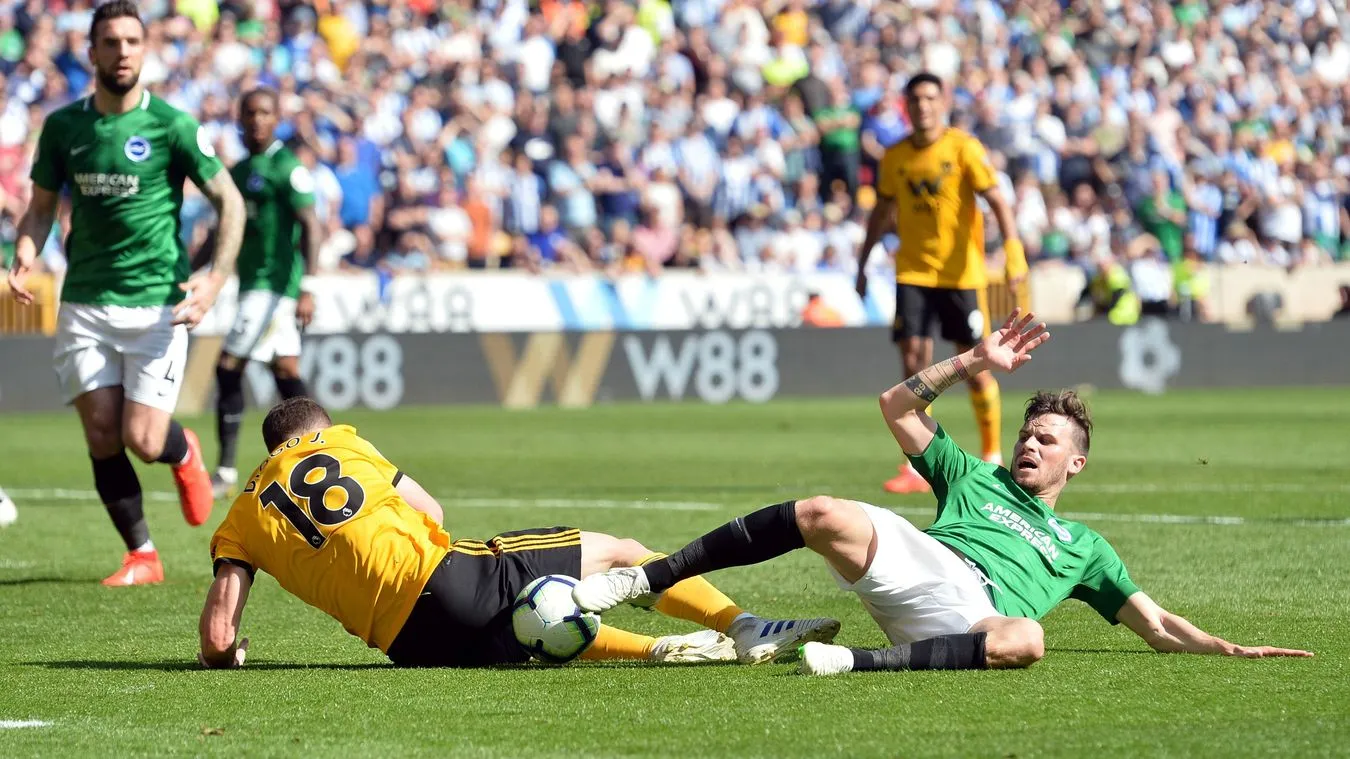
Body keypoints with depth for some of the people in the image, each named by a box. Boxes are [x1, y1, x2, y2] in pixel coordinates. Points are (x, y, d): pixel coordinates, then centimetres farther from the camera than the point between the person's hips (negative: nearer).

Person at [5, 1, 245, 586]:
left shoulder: (172, 126, -5)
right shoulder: (63, 127, 5)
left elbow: (229, 201, 0)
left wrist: (216, 279, -13)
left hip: (157, 302, -3)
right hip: (85, 304, 3)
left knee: (143, 441, -9)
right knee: (102, 440, -3)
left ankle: (184, 453, 27)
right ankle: (141, 556, 14)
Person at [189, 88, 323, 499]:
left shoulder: (287, 168, -10)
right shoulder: (239, 171, 16)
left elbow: (312, 228, -16)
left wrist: (307, 290, -23)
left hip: (274, 285, -8)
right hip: (253, 283, 8)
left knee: (228, 369, -9)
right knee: (286, 374, 8)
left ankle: (226, 472, -6)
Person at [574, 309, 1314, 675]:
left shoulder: (1084, 547, 34)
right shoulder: (975, 478, 36)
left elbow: (1159, 628, 30)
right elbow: (897, 406, 32)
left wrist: (1232, 648, 14)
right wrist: (975, 363, 26)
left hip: (970, 617, -1)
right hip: (921, 559, 1)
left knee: (1025, 641, -41)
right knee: (822, 515, -30)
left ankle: (863, 661, -47)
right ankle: (647, 578, -31)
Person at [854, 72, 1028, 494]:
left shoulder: (963, 148, -6)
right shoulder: (895, 157, 6)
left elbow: (997, 200, -11)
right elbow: (883, 211, 19)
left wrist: (1014, 249, -24)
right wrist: (863, 263, 18)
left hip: (962, 273, -3)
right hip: (913, 273, 3)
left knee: (974, 366, 1)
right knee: (913, 361, -8)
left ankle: (992, 457, 19)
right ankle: (917, 467, -6)